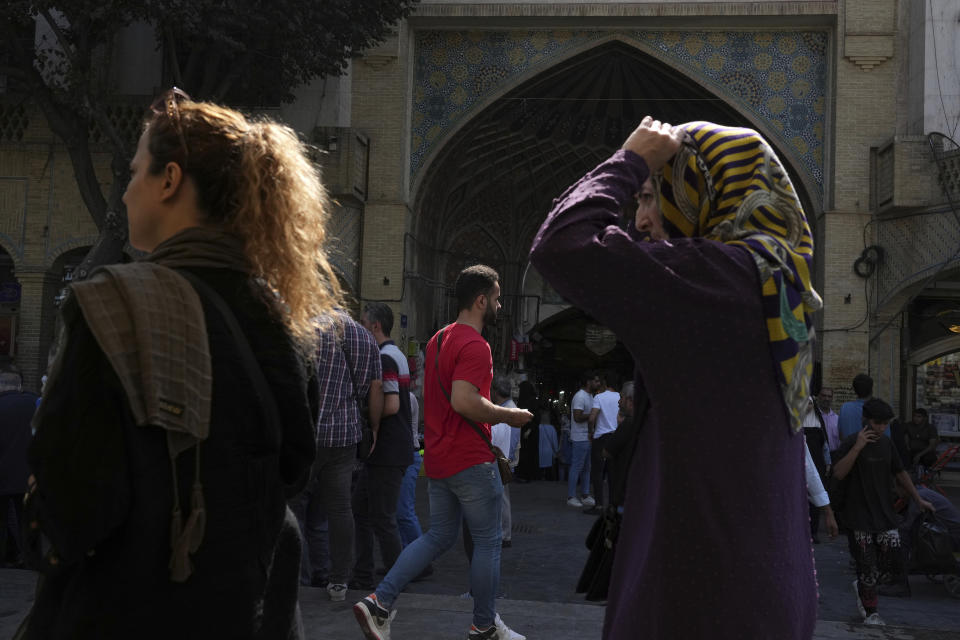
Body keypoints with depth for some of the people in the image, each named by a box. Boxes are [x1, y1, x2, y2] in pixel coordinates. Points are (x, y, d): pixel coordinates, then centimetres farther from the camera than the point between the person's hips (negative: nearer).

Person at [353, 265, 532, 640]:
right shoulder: (475, 346, -17)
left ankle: (379, 603, 4)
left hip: (437, 460, 9)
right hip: (471, 461, -9)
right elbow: (464, 401, -30)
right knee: (487, 541, 5)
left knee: (439, 536, 15)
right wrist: (510, 416, -17)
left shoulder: (438, 339, 14)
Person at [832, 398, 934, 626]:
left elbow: (900, 474, 22)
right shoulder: (851, 443, -8)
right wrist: (858, 447, -25)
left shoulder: (886, 444, 11)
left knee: (893, 558, -4)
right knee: (868, 565, -2)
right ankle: (870, 612, 14)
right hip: (860, 516, -5)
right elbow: (838, 473, -21)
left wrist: (918, 499, 25)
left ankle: (861, 587, 24)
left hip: (885, 513, 5)